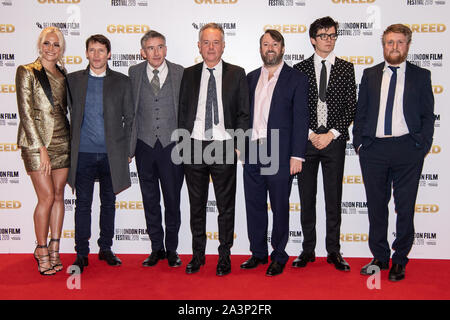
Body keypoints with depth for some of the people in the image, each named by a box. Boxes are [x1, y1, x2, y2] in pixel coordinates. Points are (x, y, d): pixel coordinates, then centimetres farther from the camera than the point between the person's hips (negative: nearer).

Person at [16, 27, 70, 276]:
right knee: (47, 197, -5)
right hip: (36, 142, -5)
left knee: (59, 195, 6)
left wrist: (70, 138, 9)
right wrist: (41, 148, -13)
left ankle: (54, 249, 17)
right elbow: (26, 113, -8)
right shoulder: (26, 72, -3)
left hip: (62, 141, 5)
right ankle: (42, 250, 12)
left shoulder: (62, 74, 13)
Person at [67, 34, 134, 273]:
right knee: (83, 204, 4)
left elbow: (129, 118, 7)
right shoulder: (72, 80, 8)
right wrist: (69, 148, 4)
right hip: (83, 153, 0)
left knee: (109, 203, 10)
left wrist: (128, 150, 1)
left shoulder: (122, 82, 6)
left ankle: (106, 249, 24)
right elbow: (66, 115, 10)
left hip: (112, 154, 0)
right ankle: (81, 253, 15)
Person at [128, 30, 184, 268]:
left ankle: (172, 248, 22)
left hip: (172, 145, -2)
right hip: (145, 144, 2)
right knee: (150, 200, 10)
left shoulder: (180, 73, 1)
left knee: (172, 199, 6)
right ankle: (156, 248, 25)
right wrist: (129, 145, 4)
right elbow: (129, 109, 7)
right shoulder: (134, 73, 5)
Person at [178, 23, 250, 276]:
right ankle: (198, 254, 25)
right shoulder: (189, 74, 9)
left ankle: (224, 256, 21)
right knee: (196, 205, 11)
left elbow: (243, 113, 2)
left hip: (224, 148, -2)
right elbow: (182, 112, 10)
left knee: (226, 206, 7)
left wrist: (238, 145, -6)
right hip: (194, 147, 2)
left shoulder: (237, 74, 4)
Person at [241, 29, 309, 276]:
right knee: (254, 205, 11)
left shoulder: (296, 79, -1)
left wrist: (297, 155, -12)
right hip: (251, 152, 5)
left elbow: (300, 119, -6)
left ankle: (279, 256, 21)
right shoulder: (251, 78, 14)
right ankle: (258, 253, 26)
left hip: (279, 153, -4)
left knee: (279, 207, 5)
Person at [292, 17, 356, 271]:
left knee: (334, 198, 5)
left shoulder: (346, 68, 7)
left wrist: (331, 134, -8)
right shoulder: (300, 69, 7)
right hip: (306, 140, 1)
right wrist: (310, 134, -7)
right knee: (307, 198, 6)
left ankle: (334, 251, 16)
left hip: (335, 141, 0)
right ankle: (308, 249, 18)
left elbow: (351, 107, 2)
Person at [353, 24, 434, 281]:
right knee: (376, 206, 8)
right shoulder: (370, 75, 13)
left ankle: (400, 260, 19)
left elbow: (428, 115, 6)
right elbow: (361, 113, 11)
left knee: (405, 207, 4)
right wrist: (359, 143, 3)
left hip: (407, 149, -1)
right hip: (374, 149, 2)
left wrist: (423, 145, -4)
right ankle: (380, 257, 23)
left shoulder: (421, 76, 8)